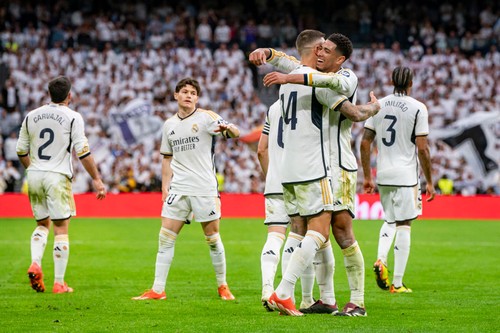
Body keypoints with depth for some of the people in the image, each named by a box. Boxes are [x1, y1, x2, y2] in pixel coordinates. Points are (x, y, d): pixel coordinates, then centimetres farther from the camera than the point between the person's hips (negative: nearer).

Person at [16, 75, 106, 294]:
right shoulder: (72, 117, -5)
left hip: (34, 177, 4)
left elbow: (21, 151, 13)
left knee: (42, 224, 20)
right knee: (61, 229, 1)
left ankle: (35, 264, -5)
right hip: (57, 177, -4)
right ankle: (59, 283, 0)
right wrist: (96, 179, -3)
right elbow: (83, 152, -10)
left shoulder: (31, 116, 8)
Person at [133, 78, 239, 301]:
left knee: (213, 239, 1)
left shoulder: (206, 117, -2)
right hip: (178, 189, 4)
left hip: (205, 189, -4)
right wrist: (165, 188, 11)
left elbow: (235, 133, -14)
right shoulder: (169, 125, 12)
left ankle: (223, 286, 16)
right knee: (165, 238, -1)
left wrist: (227, 128, -38)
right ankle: (157, 290, 1)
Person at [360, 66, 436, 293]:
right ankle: (397, 283, 1)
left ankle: (380, 259, -4)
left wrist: (367, 176, 13)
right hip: (406, 175, -4)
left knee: (390, 221, 21)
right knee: (403, 226, 1)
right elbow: (422, 148, -10)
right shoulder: (417, 108, -7)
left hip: (383, 174, 4)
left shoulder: (378, 106, 6)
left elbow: (365, 142, 5)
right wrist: (429, 182, -2)